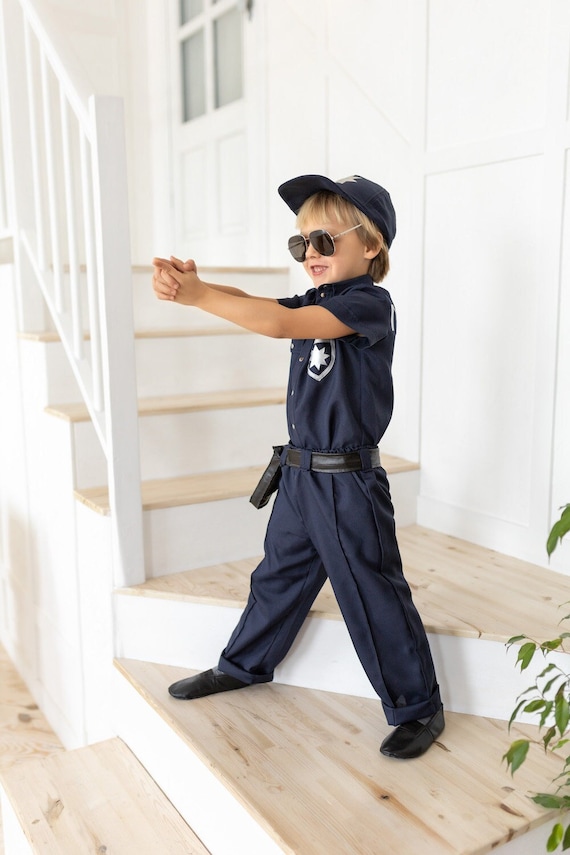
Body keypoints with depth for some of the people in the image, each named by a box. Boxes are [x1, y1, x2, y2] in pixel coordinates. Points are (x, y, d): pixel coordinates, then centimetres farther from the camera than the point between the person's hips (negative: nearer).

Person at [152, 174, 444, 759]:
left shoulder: (369, 304, -16)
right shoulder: (314, 304, 12)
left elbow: (279, 323, -28)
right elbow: (253, 305, -1)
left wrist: (195, 294, -27)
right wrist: (190, 282, -19)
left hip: (347, 482, -8)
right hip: (298, 471, 8)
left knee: (373, 595, 2)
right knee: (278, 575, 22)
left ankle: (419, 707, 20)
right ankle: (245, 665, 41)